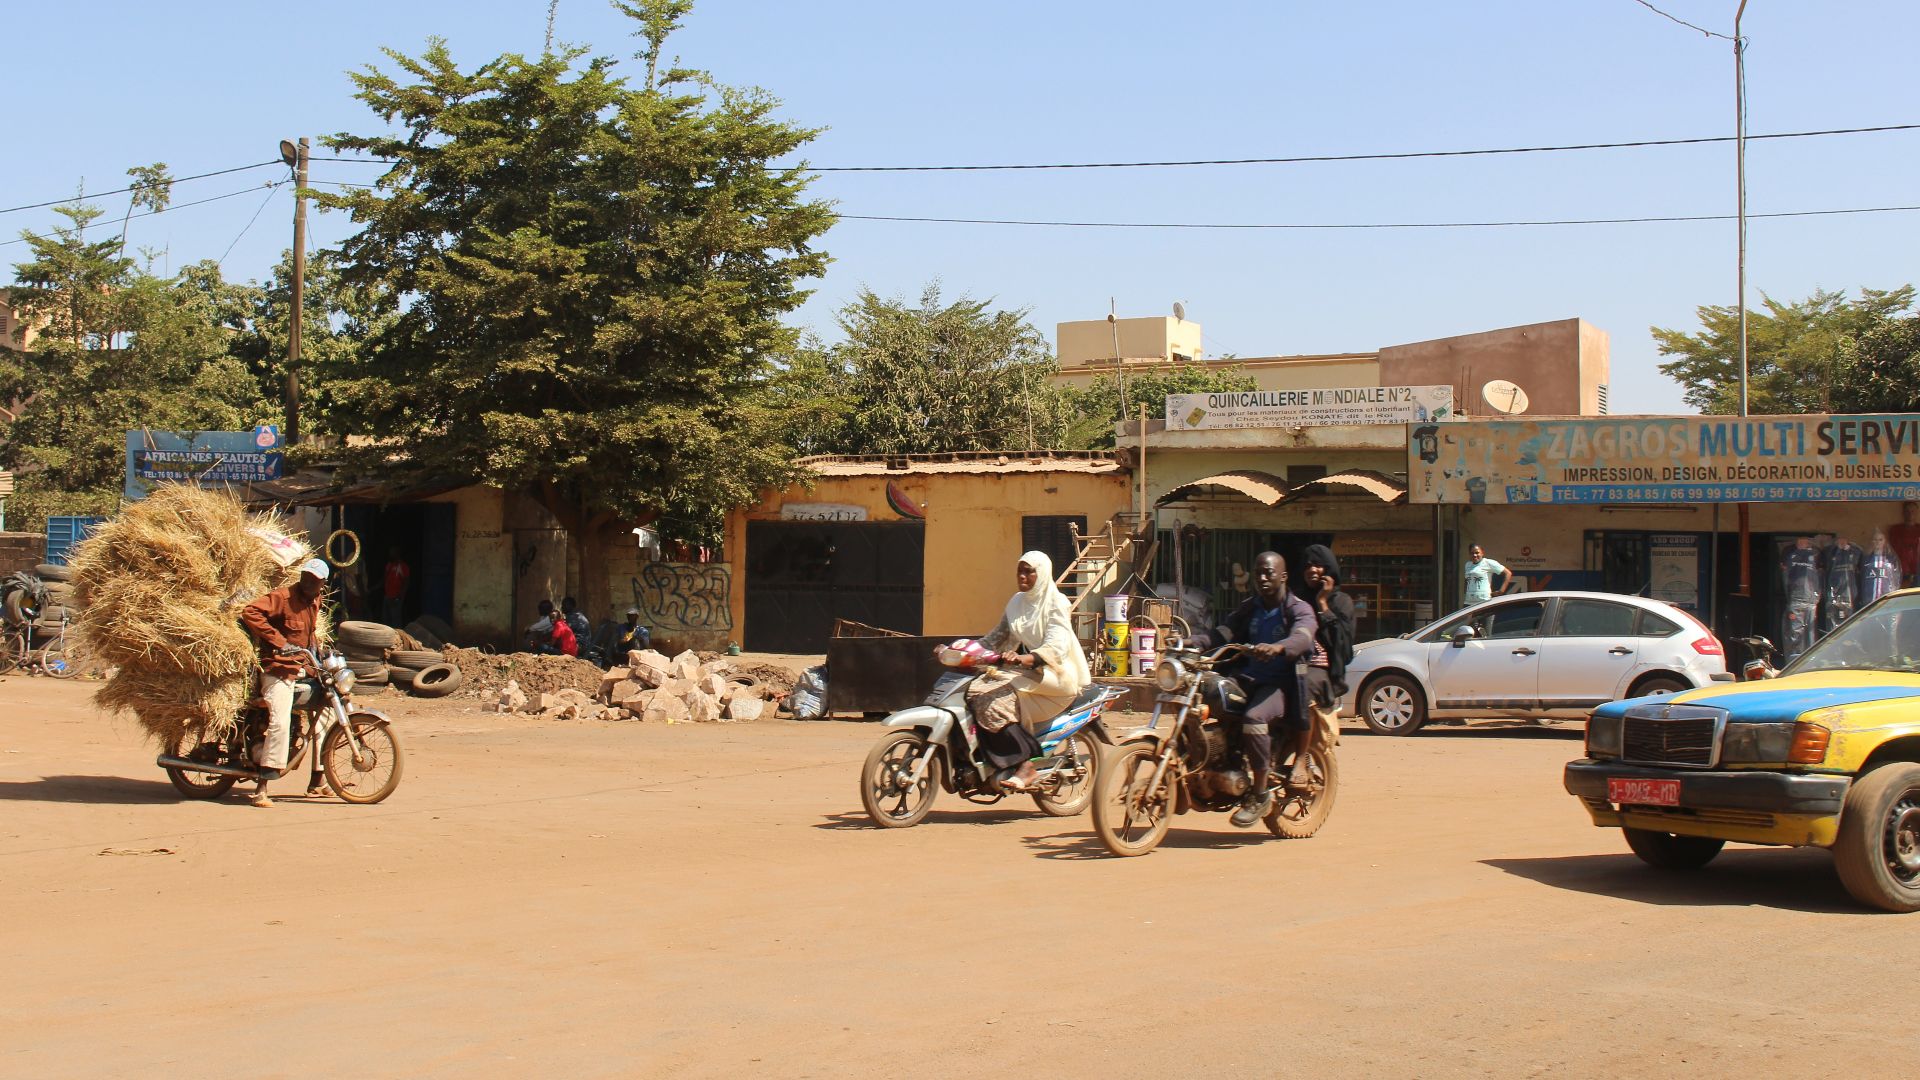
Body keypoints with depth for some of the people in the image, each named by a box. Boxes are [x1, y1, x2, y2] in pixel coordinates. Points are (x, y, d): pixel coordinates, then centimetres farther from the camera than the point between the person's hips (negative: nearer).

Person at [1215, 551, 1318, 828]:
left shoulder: (1299, 609, -3)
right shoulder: (1248, 609, 18)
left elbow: (1301, 638, -24)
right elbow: (1224, 633, 5)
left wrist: (1277, 648, -47)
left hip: (1281, 684, -7)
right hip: (1246, 680, 7)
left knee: (1253, 719, -34)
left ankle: (1260, 793, -21)